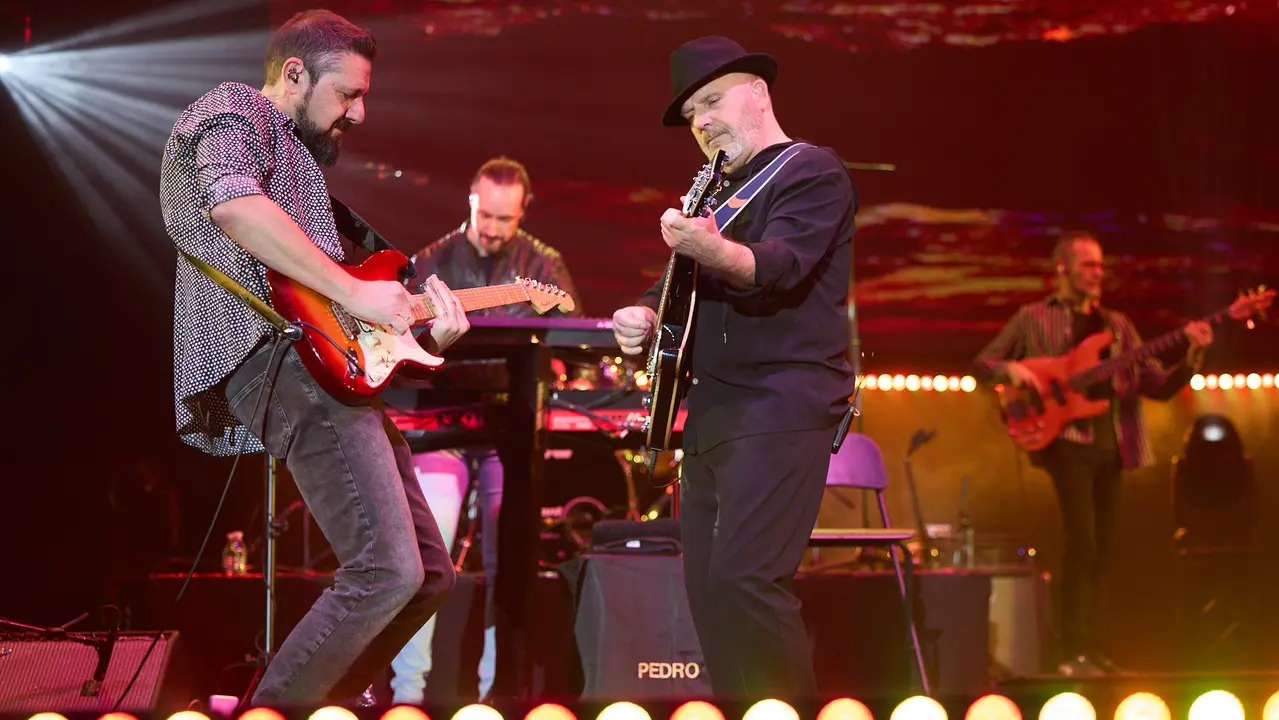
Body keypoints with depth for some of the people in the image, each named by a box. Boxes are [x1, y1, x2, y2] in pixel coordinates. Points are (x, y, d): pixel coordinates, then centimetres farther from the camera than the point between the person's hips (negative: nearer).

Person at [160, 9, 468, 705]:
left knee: (429, 573, 9)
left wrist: (422, 334, 14)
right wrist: (354, 293, -18)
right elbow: (233, 203, -20)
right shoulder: (232, 111, 3)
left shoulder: (301, 157, 33)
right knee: (386, 573, -20)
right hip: (279, 355, -11)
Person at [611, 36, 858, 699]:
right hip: (711, 413, 9)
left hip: (779, 408, -9)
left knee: (742, 579, -20)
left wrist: (708, 250, -40)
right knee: (707, 587, 6)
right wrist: (644, 315, 6)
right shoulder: (717, 190, 23)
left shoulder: (811, 172, -3)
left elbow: (777, 267, -20)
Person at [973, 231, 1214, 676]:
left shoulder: (1116, 325, 16)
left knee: (1099, 551, 7)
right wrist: (1011, 369, -18)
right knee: (1081, 544, -16)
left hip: (1110, 447, 5)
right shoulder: (1033, 318, 4)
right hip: (1067, 441, -5)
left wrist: (1192, 358, -8)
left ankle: (1090, 648, 14)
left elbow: (1159, 386, 10)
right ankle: (1074, 653, -15)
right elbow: (981, 366, 4)